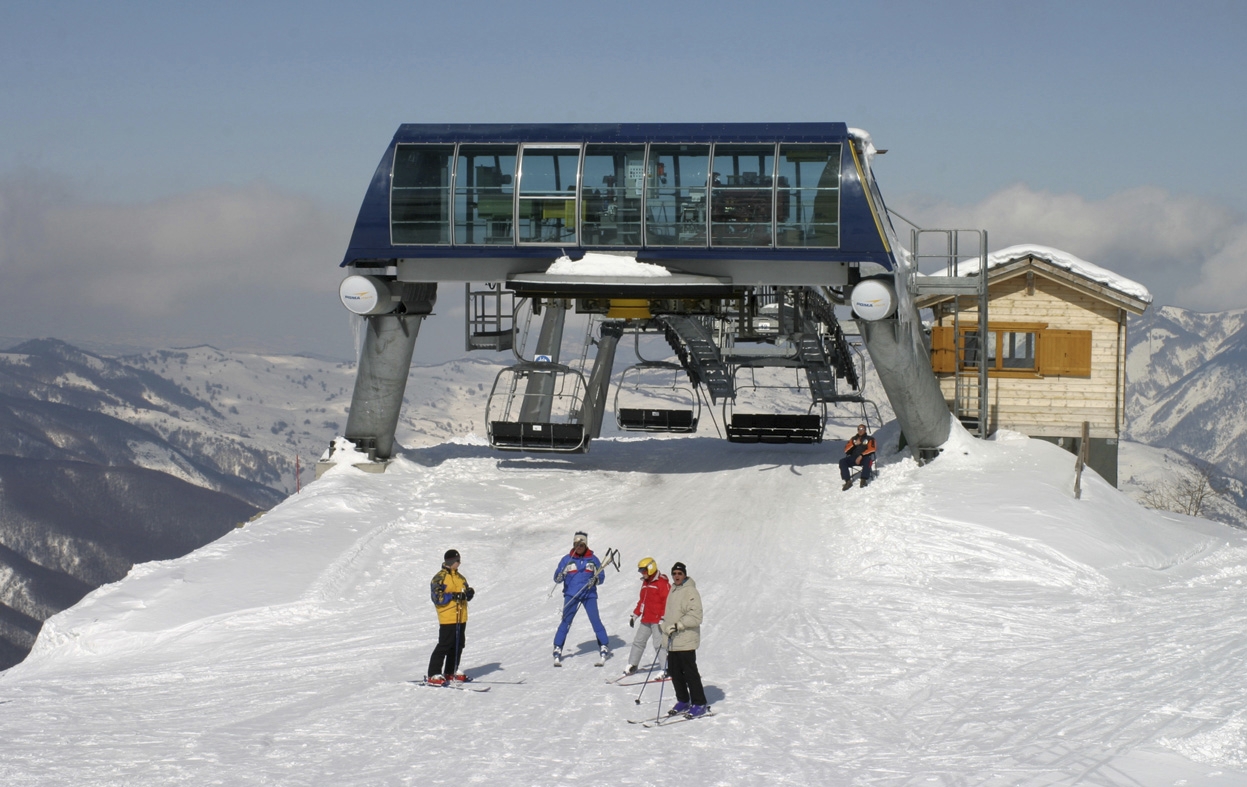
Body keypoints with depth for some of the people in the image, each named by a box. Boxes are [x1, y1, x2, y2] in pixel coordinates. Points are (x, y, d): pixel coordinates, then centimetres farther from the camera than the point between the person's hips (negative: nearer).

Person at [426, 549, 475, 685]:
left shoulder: (461, 578, 16)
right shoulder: (439, 578, -6)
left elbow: (466, 594, 18)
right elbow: (437, 597, -15)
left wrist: (469, 593, -5)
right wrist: (453, 596, -25)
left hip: (461, 618, 7)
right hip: (447, 618, -7)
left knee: (458, 646, 14)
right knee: (444, 646, -12)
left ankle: (451, 672, 26)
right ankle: (433, 675, -11)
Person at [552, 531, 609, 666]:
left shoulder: (592, 559, 5)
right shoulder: (567, 559, 4)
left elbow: (601, 576, 7)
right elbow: (557, 577, 3)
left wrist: (595, 580, -14)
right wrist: (559, 577, -21)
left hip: (589, 595, 0)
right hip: (571, 595, 0)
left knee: (595, 620, -8)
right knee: (565, 622, -6)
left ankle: (604, 648, 3)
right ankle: (557, 650, -1)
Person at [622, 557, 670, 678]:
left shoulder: (662, 582, -12)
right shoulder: (645, 583, 16)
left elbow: (667, 601, -16)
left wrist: (663, 618, -20)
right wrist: (635, 615, 23)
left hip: (657, 619, -9)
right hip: (646, 620, 9)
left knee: (659, 644, -11)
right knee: (638, 641, 13)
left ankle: (667, 669, -7)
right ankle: (632, 665, 24)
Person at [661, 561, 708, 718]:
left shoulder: (690, 591, -12)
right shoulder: (673, 590, 15)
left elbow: (695, 617, -19)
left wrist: (677, 626, -21)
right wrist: (666, 630, 21)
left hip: (686, 641, -9)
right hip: (673, 641, 9)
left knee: (690, 673, -5)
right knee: (674, 672, 11)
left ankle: (700, 704, 2)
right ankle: (683, 702, 23)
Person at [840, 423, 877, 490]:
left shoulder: (870, 439, 14)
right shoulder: (853, 439, 23)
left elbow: (871, 449, -4)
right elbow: (846, 450, 12)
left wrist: (861, 456, -17)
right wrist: (854, 444, -4)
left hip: (865, 457, -3)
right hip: (853, 457, 3)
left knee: (867, 461, -40)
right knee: (842, 462, -26)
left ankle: (864, 480, -40)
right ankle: (848, 481, -33)